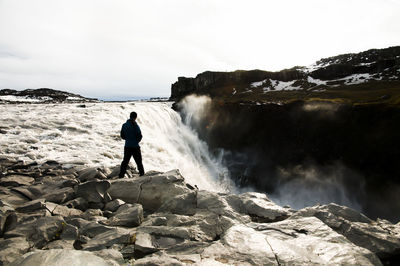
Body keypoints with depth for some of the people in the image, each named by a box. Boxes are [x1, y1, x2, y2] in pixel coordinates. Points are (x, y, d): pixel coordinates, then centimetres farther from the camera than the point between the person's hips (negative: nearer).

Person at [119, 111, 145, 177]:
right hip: (135, 146, -4)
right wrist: (137, 141, 5)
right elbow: (139, 136, -14)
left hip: (127, 146, 5)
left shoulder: (124, 125, 2)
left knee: (125, 161, 13)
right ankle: (142, 173, 12)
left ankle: (121, 174, 13)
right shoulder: (135, 126, -15)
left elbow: (122, 136, 8)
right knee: (138, 161, 7)